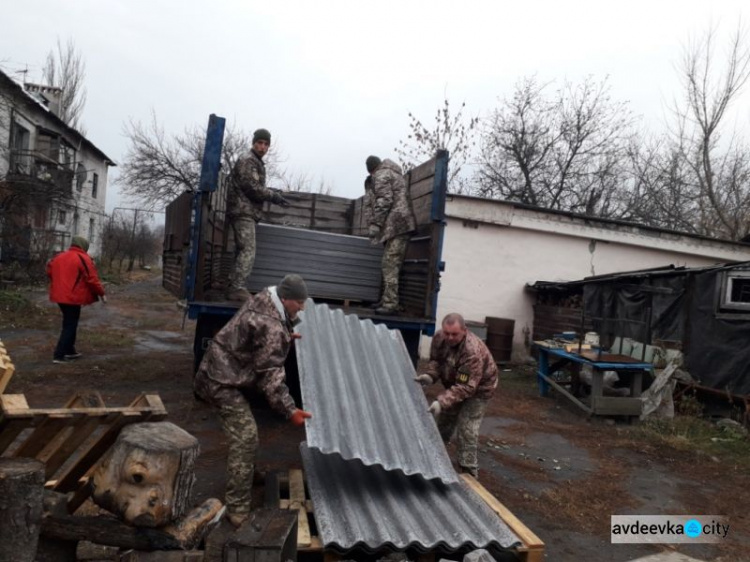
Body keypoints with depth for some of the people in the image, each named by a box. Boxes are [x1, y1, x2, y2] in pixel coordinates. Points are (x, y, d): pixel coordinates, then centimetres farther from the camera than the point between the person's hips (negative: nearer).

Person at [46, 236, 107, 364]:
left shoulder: (59, 257, 12)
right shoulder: (83, 259, -11)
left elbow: (49, 271, 21)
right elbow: (92, 279, -14)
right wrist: (101, 293, -4)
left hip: (60, 295, 8)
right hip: (73, 297, -8)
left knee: (68, 323, 21)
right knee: (70, 326, -1)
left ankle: (69, 351, 28)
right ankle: (59, 355, -5)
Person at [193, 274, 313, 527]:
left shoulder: (261, 299, 3)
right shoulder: (273, 329, -26)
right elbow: (270, 373, -26)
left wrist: (286, 339, 30)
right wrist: (290, 410, -26)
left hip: (218, 370, 11)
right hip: (224, 381, -11)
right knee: (245, 438, -13)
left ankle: (248, 471, 46)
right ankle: (238, 511, -9)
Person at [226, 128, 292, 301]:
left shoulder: (258, 163, 23)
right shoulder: (247, 161, -8)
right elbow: (252, 188, -16)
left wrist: (273, 194, 12)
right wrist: (274, 196, -8)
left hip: (248, 213, 10)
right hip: (243, 211, -10)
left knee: (242, 251, 10)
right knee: (248, 252, -16)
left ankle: (235, 287, 14)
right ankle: (236, 288, -18)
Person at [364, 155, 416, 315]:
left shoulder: (381, 175, 2)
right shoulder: (394, 174, 30)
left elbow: (384, 201, -12)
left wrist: (375, 224, -12)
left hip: (395, 224, -9)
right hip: (400, 224, 9)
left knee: (390, 265, -14)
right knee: (390, 264, 11)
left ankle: (390, 304, -18)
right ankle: (387, 300, 15)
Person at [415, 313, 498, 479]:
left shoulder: (473, 352, -42)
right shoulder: (439, 338, -21)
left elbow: (465, 387, -41)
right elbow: (435, 360, -6)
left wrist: (441, 401, -50)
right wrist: (429, 375, -27)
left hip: (478, 388, -7)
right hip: (454, 384, 7)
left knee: (466, 429, -11)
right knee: (444, 421, 20)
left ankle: (469, 471, 4)